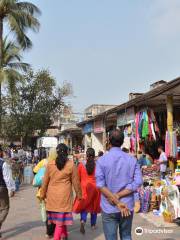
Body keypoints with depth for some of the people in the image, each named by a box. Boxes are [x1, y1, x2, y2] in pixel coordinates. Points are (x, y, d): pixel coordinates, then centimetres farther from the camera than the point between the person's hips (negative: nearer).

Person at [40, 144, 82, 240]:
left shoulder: (50, 164, 0)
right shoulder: (71, 165, -6)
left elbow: (45, 181, 5)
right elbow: (75, 182, 0)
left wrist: (43, 194, 16)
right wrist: (79, 194, 11)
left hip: (52, 195, 4)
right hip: (64, 195, -3)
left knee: (60, 218, 18)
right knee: (61, 218, 3)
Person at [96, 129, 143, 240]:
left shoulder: (102, 160, -7)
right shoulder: (132, 159, -2)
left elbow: (100, 185, -15)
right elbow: (138, 182, -10)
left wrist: (117, 202, -15)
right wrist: (119, 196, -13)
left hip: (109, 208, -2)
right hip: (128, 206, 2)